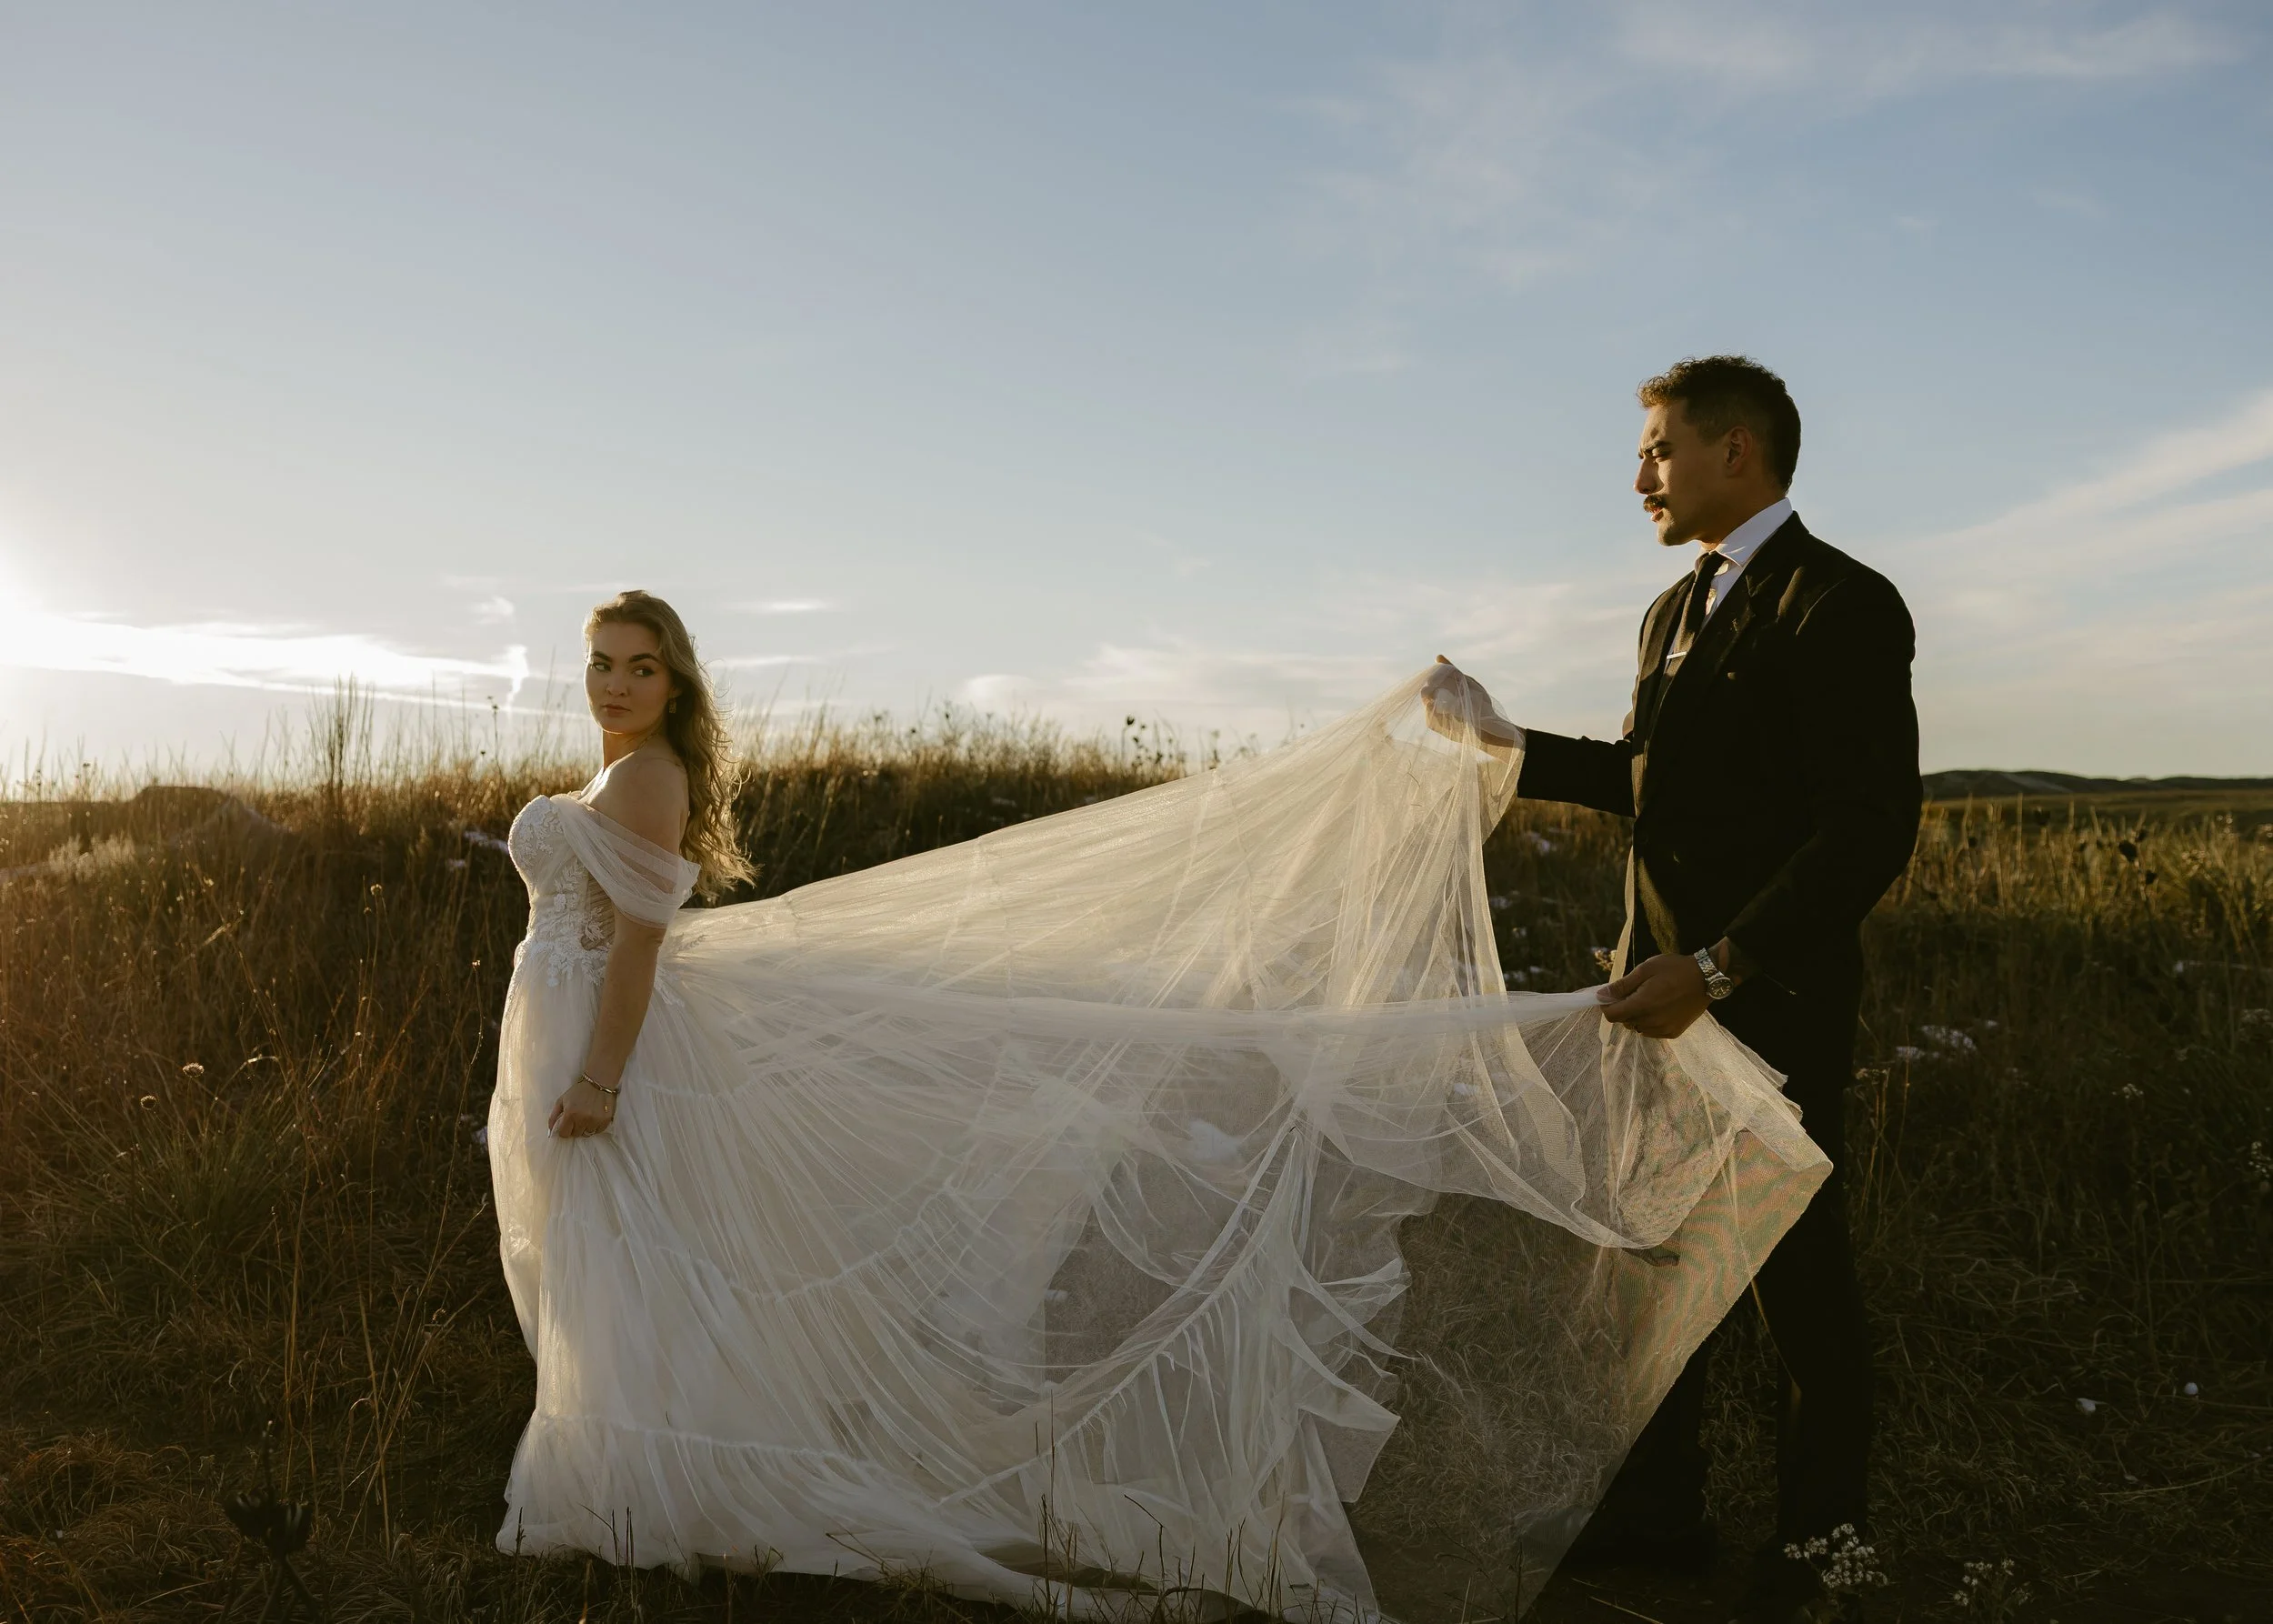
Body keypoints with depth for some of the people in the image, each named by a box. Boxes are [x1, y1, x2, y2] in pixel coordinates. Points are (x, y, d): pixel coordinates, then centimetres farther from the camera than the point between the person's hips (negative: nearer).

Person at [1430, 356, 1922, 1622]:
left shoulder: (1840, 604, -14)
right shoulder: (1677, 610, 14)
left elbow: (1873, 829, -21)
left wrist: (1717, 968, -26)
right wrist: (1506, 741, 12)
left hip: (1774, 999, -8)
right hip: (1671, 987, 8)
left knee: (1798, 1276, 7)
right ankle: (1660, 1512, 32)